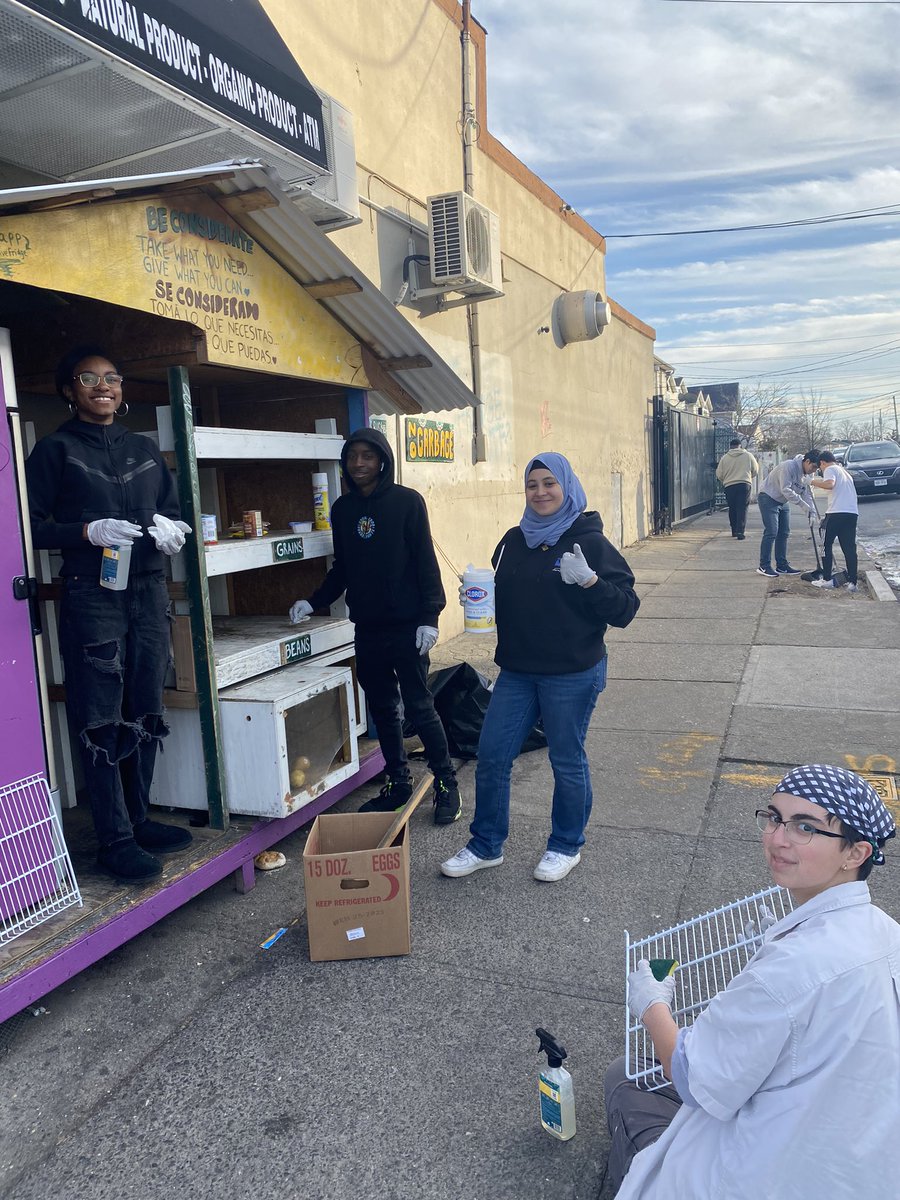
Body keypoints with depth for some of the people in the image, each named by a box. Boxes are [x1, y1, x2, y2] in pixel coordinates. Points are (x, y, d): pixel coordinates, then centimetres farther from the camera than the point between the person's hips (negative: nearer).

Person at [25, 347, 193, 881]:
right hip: (92, 594, -5)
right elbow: (32, 525, -2)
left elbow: (173, 509, 20)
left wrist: (171, 528, -2)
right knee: (101, 720, -3)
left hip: (150, 591, 5)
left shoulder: (144, 448, 16)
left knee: (146, 712, 10)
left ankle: (138, 820, 23)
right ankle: (115, 839, 5)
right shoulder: (56, 449, 3)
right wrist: (89, 531, -17)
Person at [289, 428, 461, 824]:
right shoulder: (342, 508, 10)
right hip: (366, 627, 5)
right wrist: (314, 602, 8)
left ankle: (446, 784, 12)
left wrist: (429, 616, -13)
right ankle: (398, 783, 24)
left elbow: (425, 561, -8)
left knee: (418, 705, -2)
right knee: (382, 707, 11)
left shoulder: (407, 501, -5)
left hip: (405, 624, -5)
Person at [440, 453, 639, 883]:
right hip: (517, 672, 5)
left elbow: (624, 609, -12)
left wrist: (589, 581, -27)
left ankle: (566, 847, 31)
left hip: (572, 676, -5)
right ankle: (485, 846, 25)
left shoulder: (590, 542, -9)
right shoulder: (514, 540, 7)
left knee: (567, 761, 9)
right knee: (491, 756, 7)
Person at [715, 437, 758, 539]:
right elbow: (756, 471, 11)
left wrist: (723, 481, 27)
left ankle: (734, 531, 21)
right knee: (742, 509, -1)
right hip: (744, 484, -1)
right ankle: (740, 531, -11)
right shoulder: (748, 455, 3)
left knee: (732, 509, 14)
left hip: (729, 486, 1)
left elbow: (719, 474, 6)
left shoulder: (724, 457, 3)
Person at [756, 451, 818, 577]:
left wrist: (812, 513, -10)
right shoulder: (789, 466, -24)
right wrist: (803, 504, -31)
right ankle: (764, 566, -8)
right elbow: (786, 490, -30)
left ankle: (782, 565, 15)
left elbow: (807, 495, 3)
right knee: (771, 532, -13)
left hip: (782, 502, 9)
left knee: (784, 533, 8)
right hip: (768, 499, -9)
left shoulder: (806, 475, 4)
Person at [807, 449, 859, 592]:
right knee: (849, 547, 5)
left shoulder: (830, 469, 2)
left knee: (827, 545, 5)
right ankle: (852, 582, 1)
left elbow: (830, 484, -19)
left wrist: (814, 482, -4)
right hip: (852, 513, 7)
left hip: (837, 512, -7)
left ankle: (827, 579, 5)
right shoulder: (845, 472, 28)